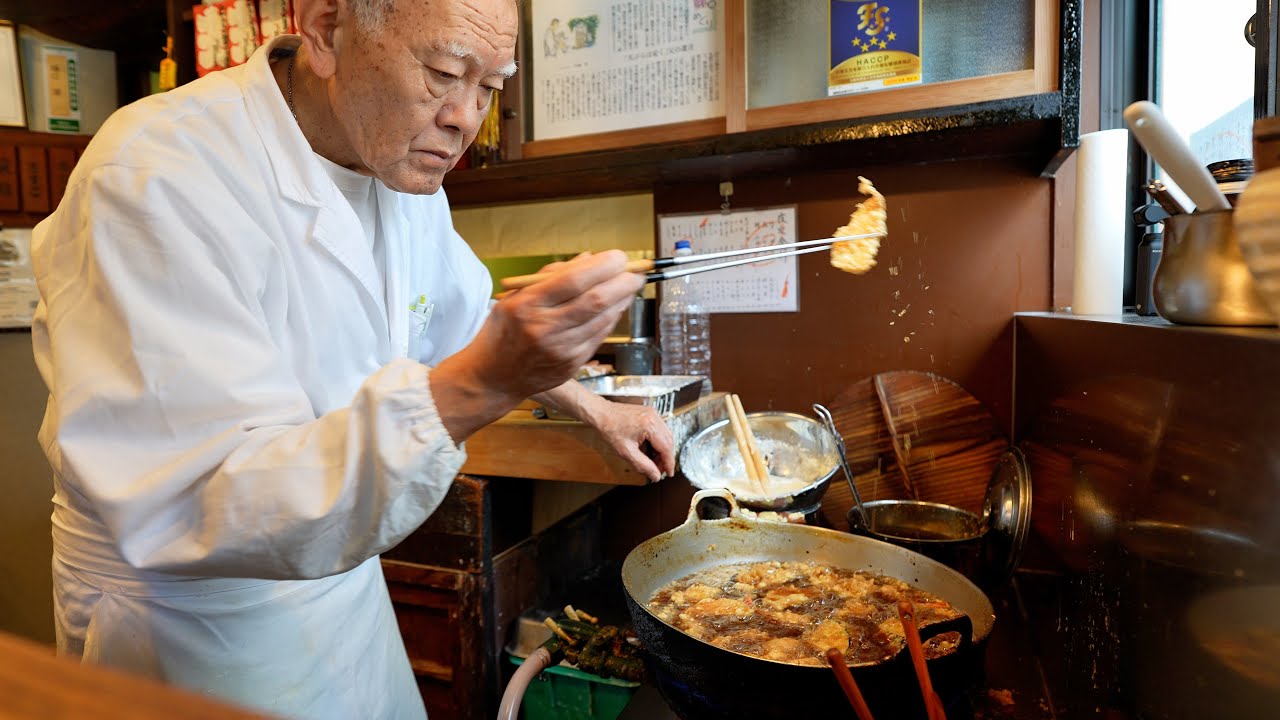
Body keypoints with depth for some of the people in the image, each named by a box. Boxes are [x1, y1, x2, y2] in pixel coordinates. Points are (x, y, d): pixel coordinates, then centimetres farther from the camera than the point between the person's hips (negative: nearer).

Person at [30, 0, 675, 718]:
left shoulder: (402, 165, -4)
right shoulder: (157, 180, -28)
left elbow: (465, 319, 12)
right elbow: (193, 512, -34)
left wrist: (594, 407, 10)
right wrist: (480, 382, -45)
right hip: (198, 623, -6)